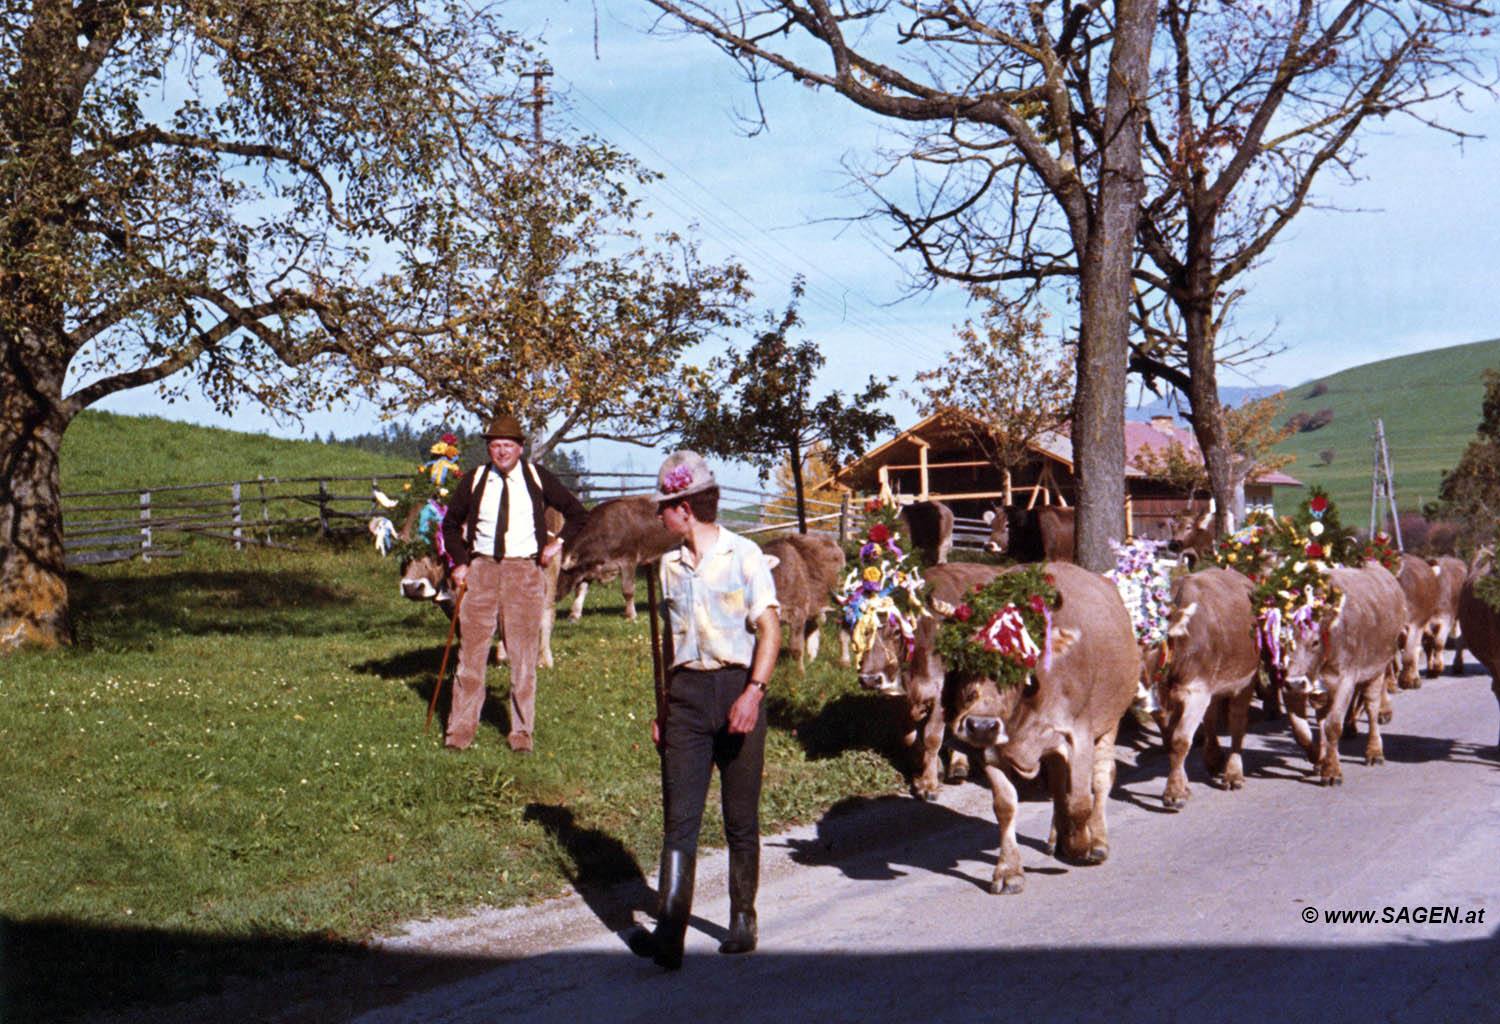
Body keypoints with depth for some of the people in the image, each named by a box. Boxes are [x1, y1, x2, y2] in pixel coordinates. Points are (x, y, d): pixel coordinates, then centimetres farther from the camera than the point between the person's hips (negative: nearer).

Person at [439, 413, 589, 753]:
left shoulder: (537, 478, 3)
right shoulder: (474, 480, 5)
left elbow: (577, 513, 13)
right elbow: (451, 524, 19)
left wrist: (558, 543, 0)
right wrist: (460, 563, 8)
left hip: (525, 572, -1)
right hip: (481, 570, 1)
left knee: (523, 654, 2)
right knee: (471, 650, 0)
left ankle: (522, 731, 11)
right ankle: (461, 727, 9)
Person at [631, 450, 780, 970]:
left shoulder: (743, 555, -2)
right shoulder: (669, 565, 15)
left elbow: (769, 629, -9)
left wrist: (753, 692, -22)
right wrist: (663, 707, 21)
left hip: (737, 688, -4)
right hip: (687, 693, 4)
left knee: (741, 819, 6)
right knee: (679, 818, -8)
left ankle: (743, 922, 21)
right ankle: (669, 934, -15)